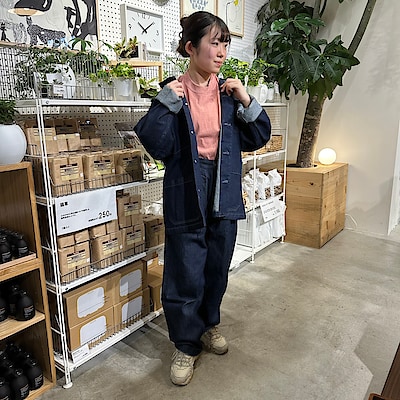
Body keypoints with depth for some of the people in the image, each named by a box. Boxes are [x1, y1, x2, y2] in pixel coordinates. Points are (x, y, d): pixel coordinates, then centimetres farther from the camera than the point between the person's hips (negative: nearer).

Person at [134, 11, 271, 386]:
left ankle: (208, 325, 43)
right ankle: (186, 344, 27)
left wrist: (246, 101, -6)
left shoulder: (229, 92, 6)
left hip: (224, 196, 5)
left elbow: (258, 138, 6)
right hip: (187, 197, -4)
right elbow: (157, 146, -13)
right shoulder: (172, 92, -5)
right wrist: (167, 102, -19)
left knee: (217, 268, 18)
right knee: (186, 276, 3)